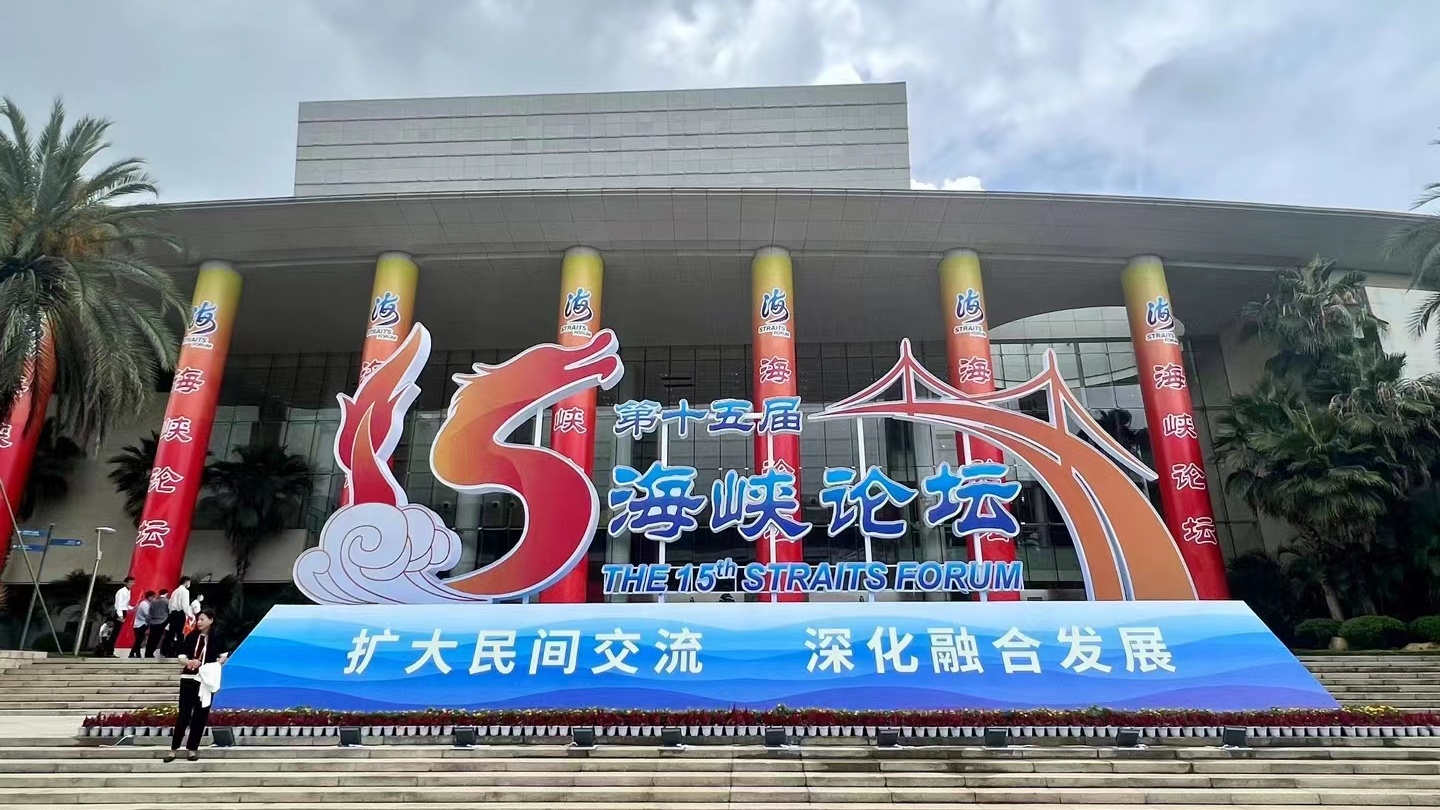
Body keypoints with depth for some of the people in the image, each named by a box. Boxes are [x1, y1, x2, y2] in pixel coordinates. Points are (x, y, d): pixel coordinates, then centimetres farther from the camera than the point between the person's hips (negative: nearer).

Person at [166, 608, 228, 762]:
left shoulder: (216, 638, -2)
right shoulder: (191, 637, 1)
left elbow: (224, 656, 8)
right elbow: (181, 658, 2)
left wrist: (214, 666, -10)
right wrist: (190, 662, -18)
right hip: (188, 679, 1)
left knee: (200, 715, 4)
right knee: (183, 714, 0)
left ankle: (192, 748, 15)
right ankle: (174, 748, 9)